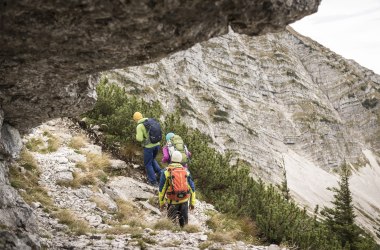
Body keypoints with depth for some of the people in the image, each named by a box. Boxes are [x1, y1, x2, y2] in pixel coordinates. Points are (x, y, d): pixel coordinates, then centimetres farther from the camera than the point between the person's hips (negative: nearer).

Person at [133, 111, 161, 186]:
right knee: (152, 160, 30)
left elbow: (139, 139, -20)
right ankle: (159, 173, 19)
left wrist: (137, 136, 2)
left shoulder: (139, 126, -13)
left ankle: (153, 181, 16)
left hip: (149, 146, -6)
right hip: (157, 144, 6)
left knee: (148, 164, 12)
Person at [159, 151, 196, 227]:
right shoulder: (186, 171, 5)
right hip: (184, 200, 2)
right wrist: (192, 203, 14)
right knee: (184, 222, 11)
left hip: (172, 201, -2)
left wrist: (161, 203, 9)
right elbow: (192, 188, 7)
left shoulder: (166, 171, -3)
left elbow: (162, 189, -1)